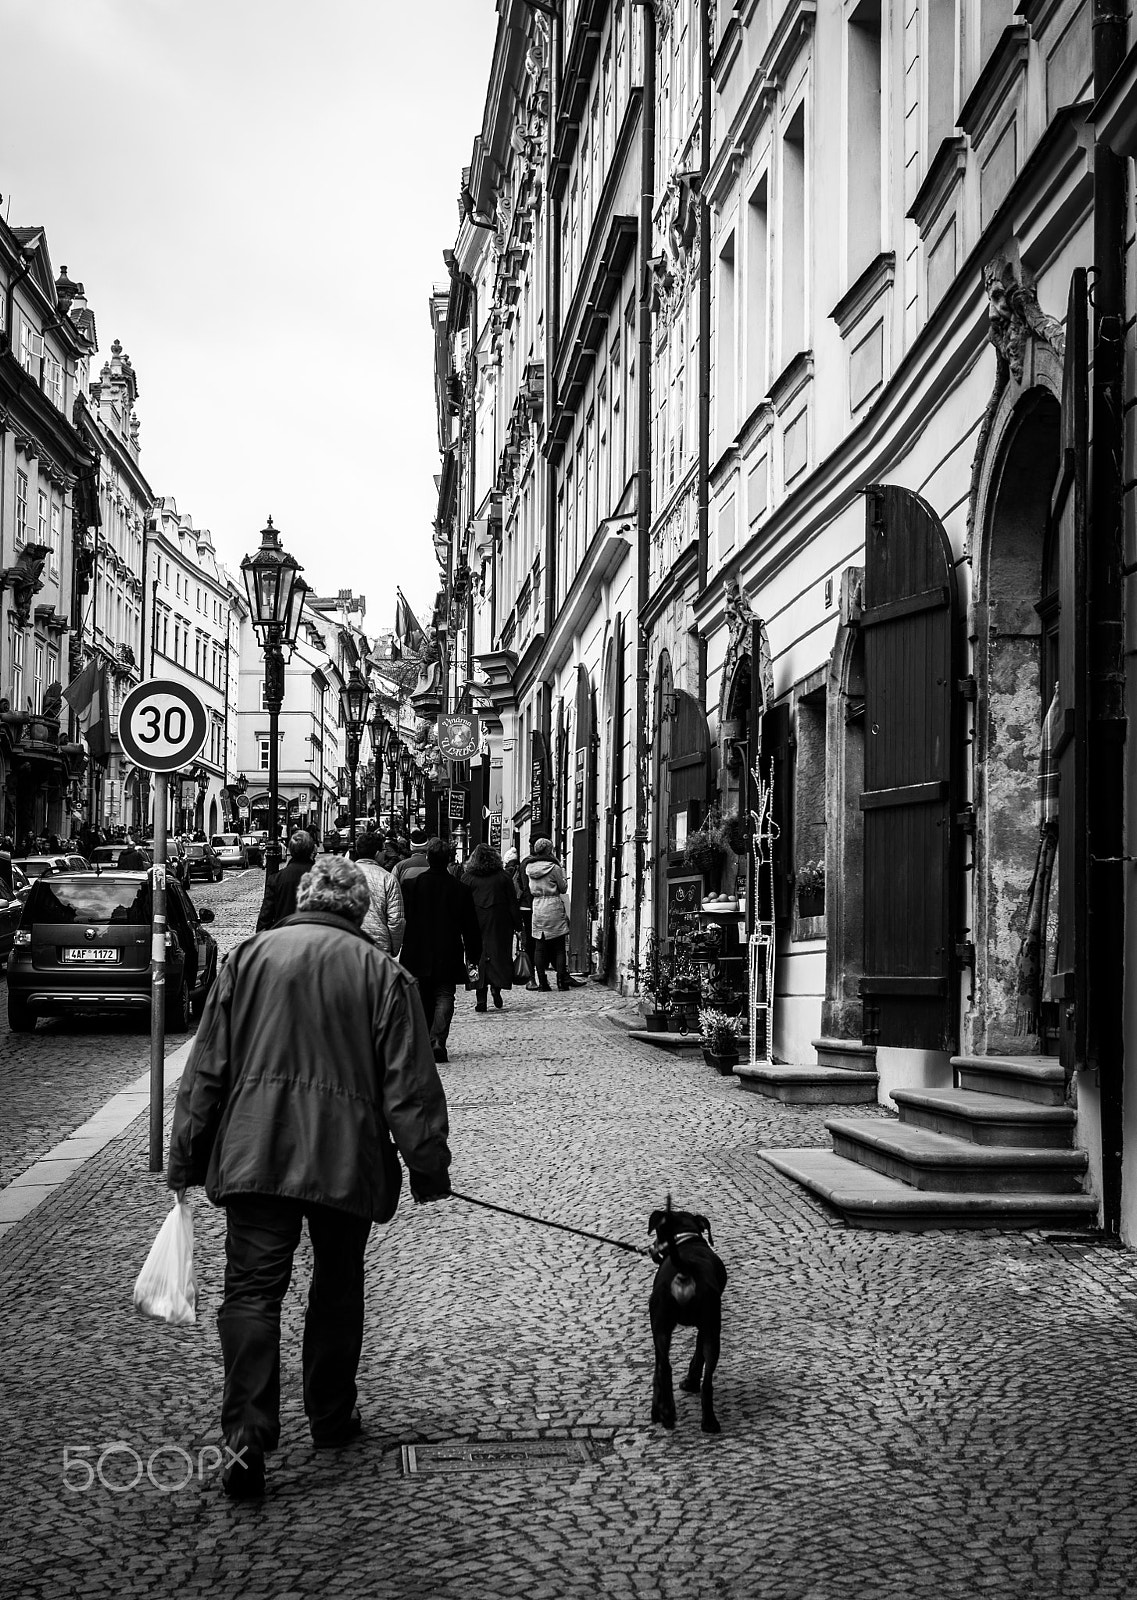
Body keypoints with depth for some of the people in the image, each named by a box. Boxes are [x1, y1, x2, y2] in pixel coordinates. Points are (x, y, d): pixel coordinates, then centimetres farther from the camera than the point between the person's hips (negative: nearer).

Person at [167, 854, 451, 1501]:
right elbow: (410, 1084, -2)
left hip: (253, 1154, 0)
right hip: (346, 1157, 0)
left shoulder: (250, 955, 4)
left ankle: (248, 1436, -11)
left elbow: (208, 1065, 4)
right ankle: (332, 1417, 28)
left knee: (253, 1289, 1)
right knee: (338, 1287, 18)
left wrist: (186, 1157, 10)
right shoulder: (382, 972, 0)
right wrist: (430, 1167, 6)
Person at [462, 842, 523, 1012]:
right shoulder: (503, 876, 1)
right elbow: (513, 902, 1)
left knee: (478, 956, 2)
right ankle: (497, 985, -15)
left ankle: (480, 999, -1)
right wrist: (518, 925, 6)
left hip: (476, 922, 1)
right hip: (500, 922, -1)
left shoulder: (469, 877, 1)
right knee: (500, 953, 7)